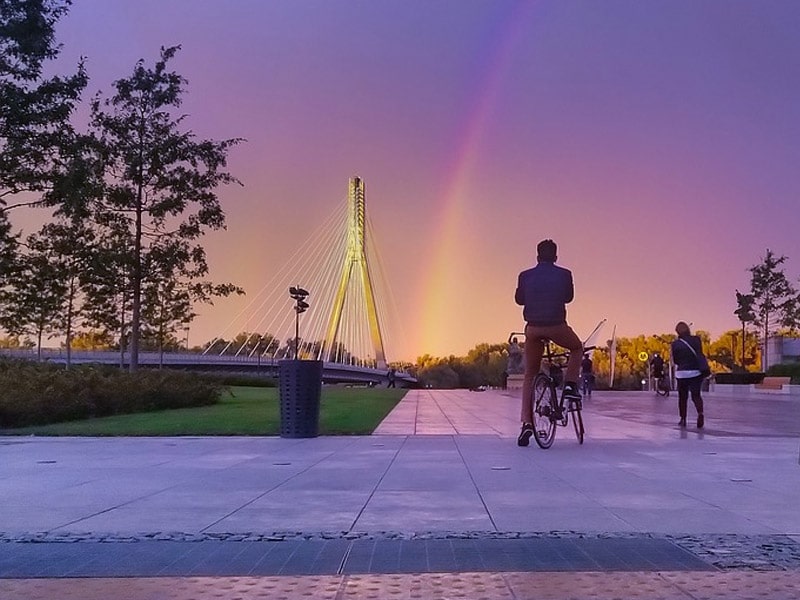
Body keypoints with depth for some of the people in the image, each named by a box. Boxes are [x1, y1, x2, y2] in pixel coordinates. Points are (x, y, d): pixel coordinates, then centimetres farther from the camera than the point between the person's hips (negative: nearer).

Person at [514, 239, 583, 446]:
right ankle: (570, 385, 12)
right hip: (557, 327, -2)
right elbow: (568, 297, 12)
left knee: (530, 375, 12)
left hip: (533, 329, 2)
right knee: (577, 348, 31)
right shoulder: (564, 274, -1)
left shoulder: (525, 276, 2)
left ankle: (527, 422, 2)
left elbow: (519, 299, 13)